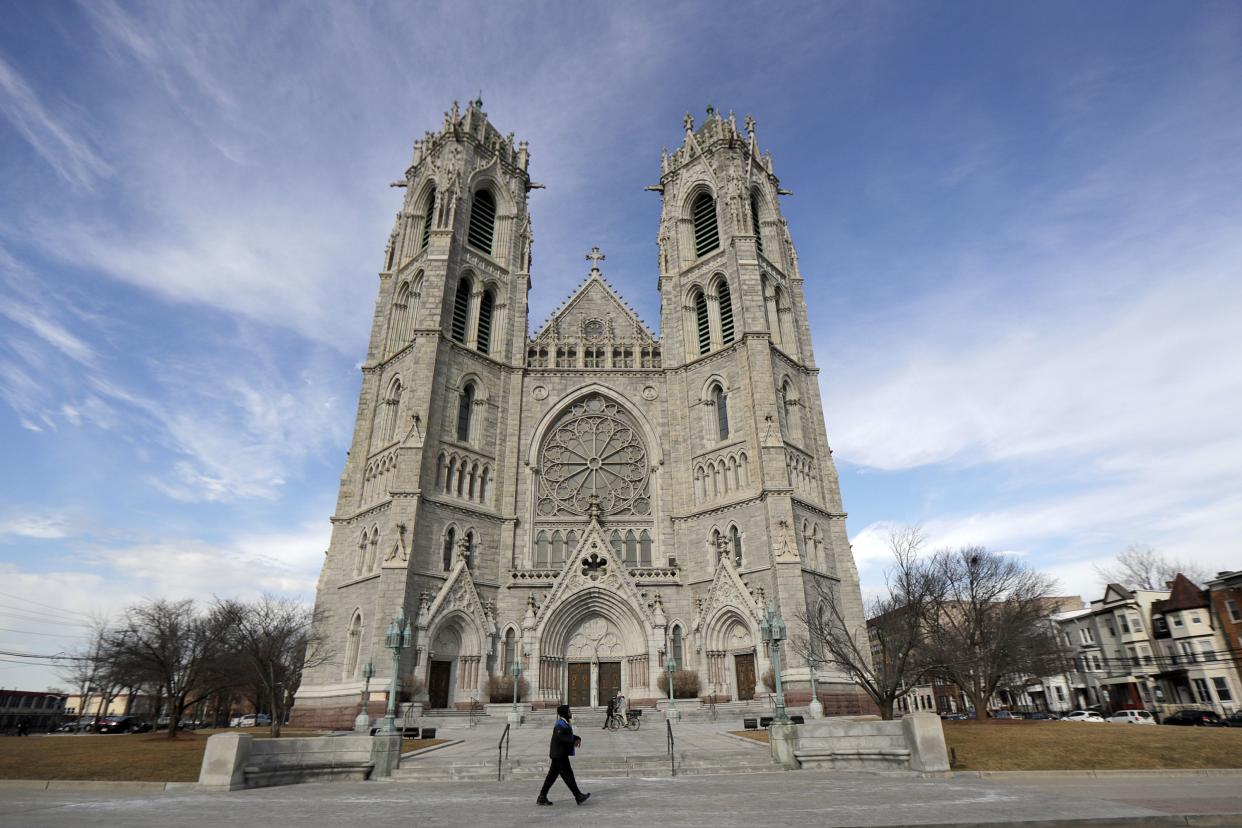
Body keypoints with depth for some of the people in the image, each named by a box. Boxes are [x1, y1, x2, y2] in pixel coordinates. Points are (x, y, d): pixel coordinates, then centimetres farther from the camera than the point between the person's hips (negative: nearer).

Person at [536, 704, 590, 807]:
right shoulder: (560, 725, -18)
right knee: (568, 775, -4)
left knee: (552, 775, 12)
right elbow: (560, 737, -29)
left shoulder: (565, 724, 16)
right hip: (559, 754, -10)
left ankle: (542, 798, 16)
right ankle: (578, 796, 1)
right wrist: (573, 741, -26)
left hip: (559, 754, 10)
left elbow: (569, 736, 22)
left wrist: (577, 738, 3)